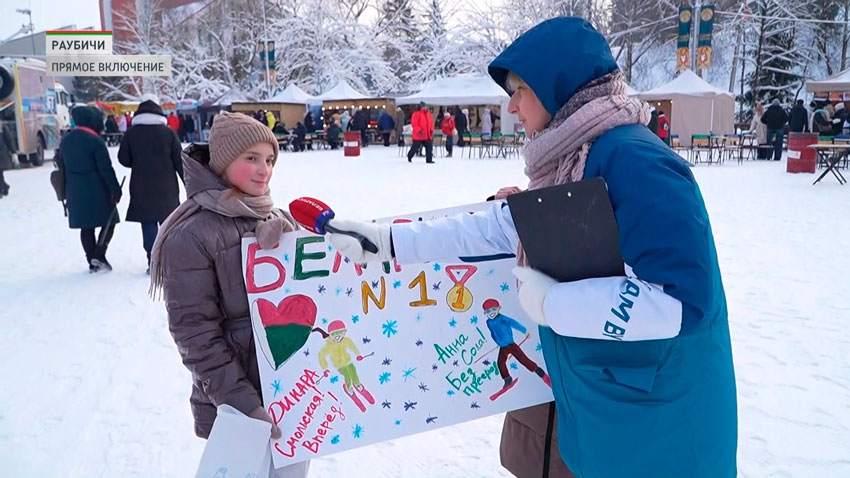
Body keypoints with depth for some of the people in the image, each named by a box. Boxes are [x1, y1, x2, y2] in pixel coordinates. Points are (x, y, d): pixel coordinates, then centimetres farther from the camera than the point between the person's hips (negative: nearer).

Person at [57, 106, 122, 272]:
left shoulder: (66, 140, 9)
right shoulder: (95, 141, -14)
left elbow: (61, 165, 16)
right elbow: (106, 169, -15)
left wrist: (67, 190, 25)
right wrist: (116, 190, -10)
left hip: (75, 192, 6)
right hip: (97, 191, -6)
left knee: (86, 227, 12)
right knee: (109, 221, 7)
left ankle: (92, 261, 15)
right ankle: (99, 255, -6)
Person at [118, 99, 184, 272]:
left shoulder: (131, 134, -1)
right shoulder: (168, 133, -3)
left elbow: (124, 160, 1)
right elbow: (180, 161, -2)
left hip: (141, 188, 0)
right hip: (166, 188, 0)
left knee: (148, 226, 3)